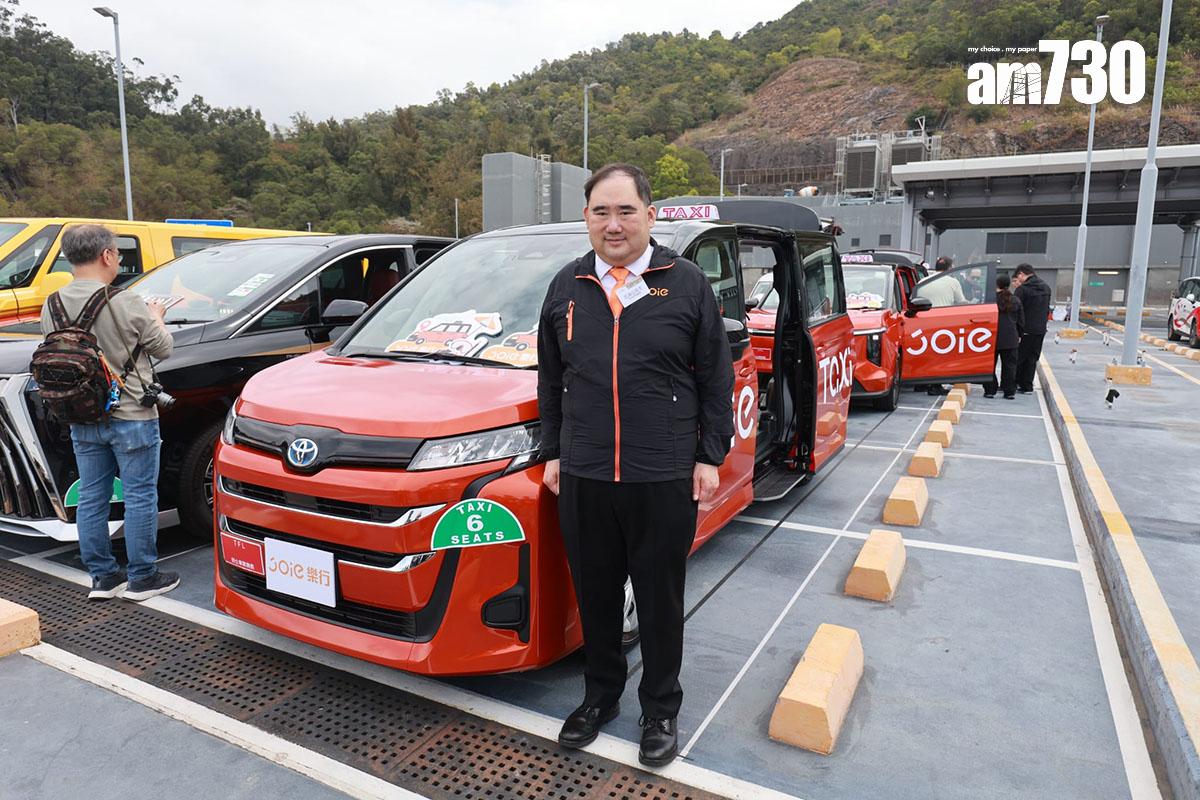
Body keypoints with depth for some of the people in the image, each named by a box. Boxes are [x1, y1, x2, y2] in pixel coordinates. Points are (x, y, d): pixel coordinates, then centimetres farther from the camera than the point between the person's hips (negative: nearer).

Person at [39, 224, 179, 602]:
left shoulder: (51, 306, 1)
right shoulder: (126, 304, -18)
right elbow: (162, 348, -7)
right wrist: (156, 319, 14)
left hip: (82, 421, 6)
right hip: (131, 417, -6)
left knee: (91, 498, 13)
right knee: (140, 497, 4)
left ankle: (102, 577, 23)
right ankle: (142, 578, 12)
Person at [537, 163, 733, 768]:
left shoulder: (686, 284, 0)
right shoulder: (566, 288, 8)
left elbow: (715, 378, 2)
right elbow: (550, 381, 13)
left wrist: (710, 456, -2)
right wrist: (552, 452, 10)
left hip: (665, 480, -2)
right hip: (584, 479, 3)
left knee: (661, 601, 11)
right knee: (595, 597, 16)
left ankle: (661, 709, 31)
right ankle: (600, 696, 37)